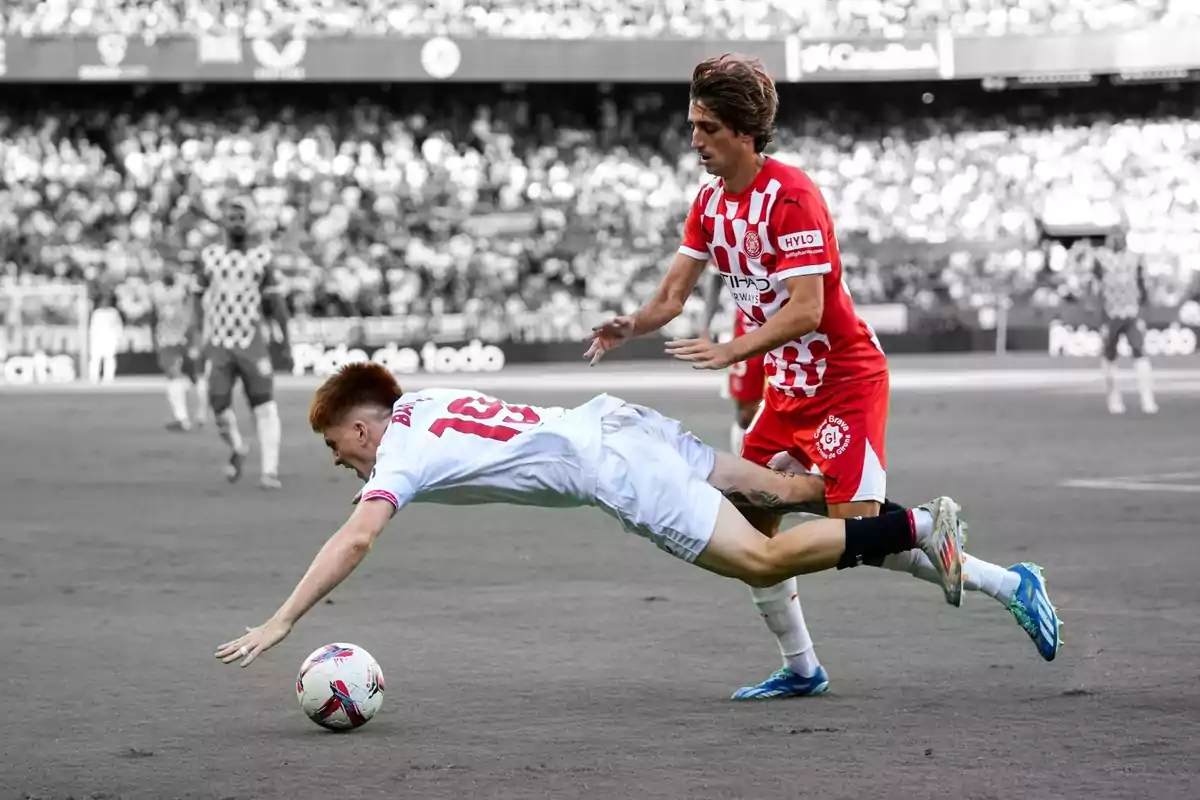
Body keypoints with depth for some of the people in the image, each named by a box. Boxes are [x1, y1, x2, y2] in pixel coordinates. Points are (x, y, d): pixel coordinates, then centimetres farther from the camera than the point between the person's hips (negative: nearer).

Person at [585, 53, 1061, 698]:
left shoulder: (791, 196, -21)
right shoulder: (711, 200, 5)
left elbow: (805, 309, -27)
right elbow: (674, 293, 6)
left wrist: (731, 351, -34)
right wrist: (631, 326, -13)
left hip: (845, 379, -8)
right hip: (789, 386, 9)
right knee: (748, 522, 3)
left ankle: (1011, 585, -1)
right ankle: (800, 668, 15)